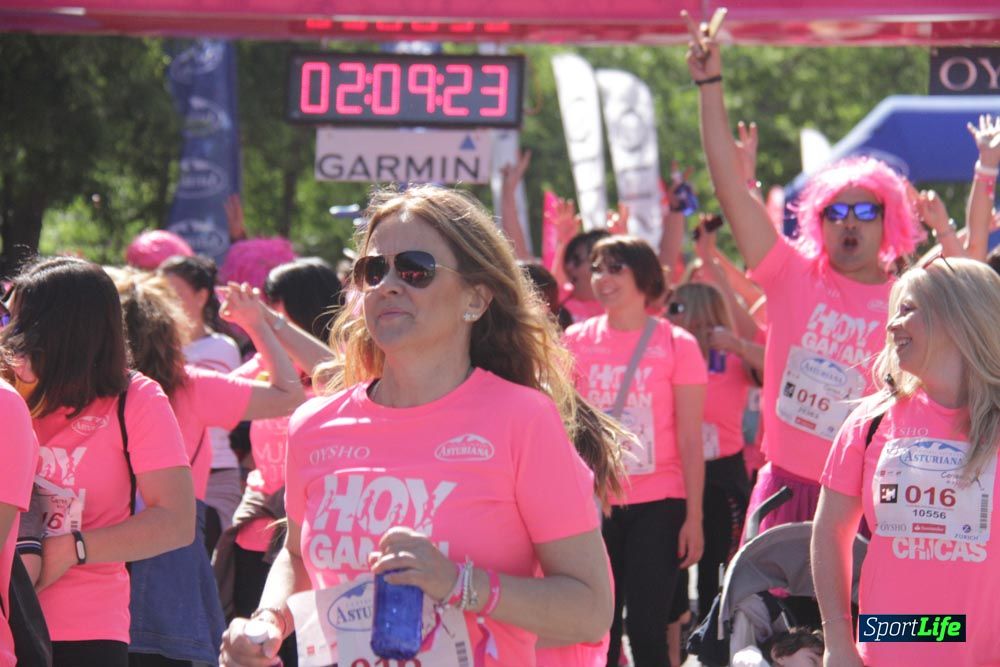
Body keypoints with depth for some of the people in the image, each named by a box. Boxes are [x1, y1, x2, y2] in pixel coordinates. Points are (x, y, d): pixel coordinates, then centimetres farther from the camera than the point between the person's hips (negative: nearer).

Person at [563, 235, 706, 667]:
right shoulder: (577, 341, 4)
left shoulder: (676, 345, -3)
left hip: (657, 505, -3)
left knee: (647, 630, -5)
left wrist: (693, 517, -6)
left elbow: (690, 441, -2)